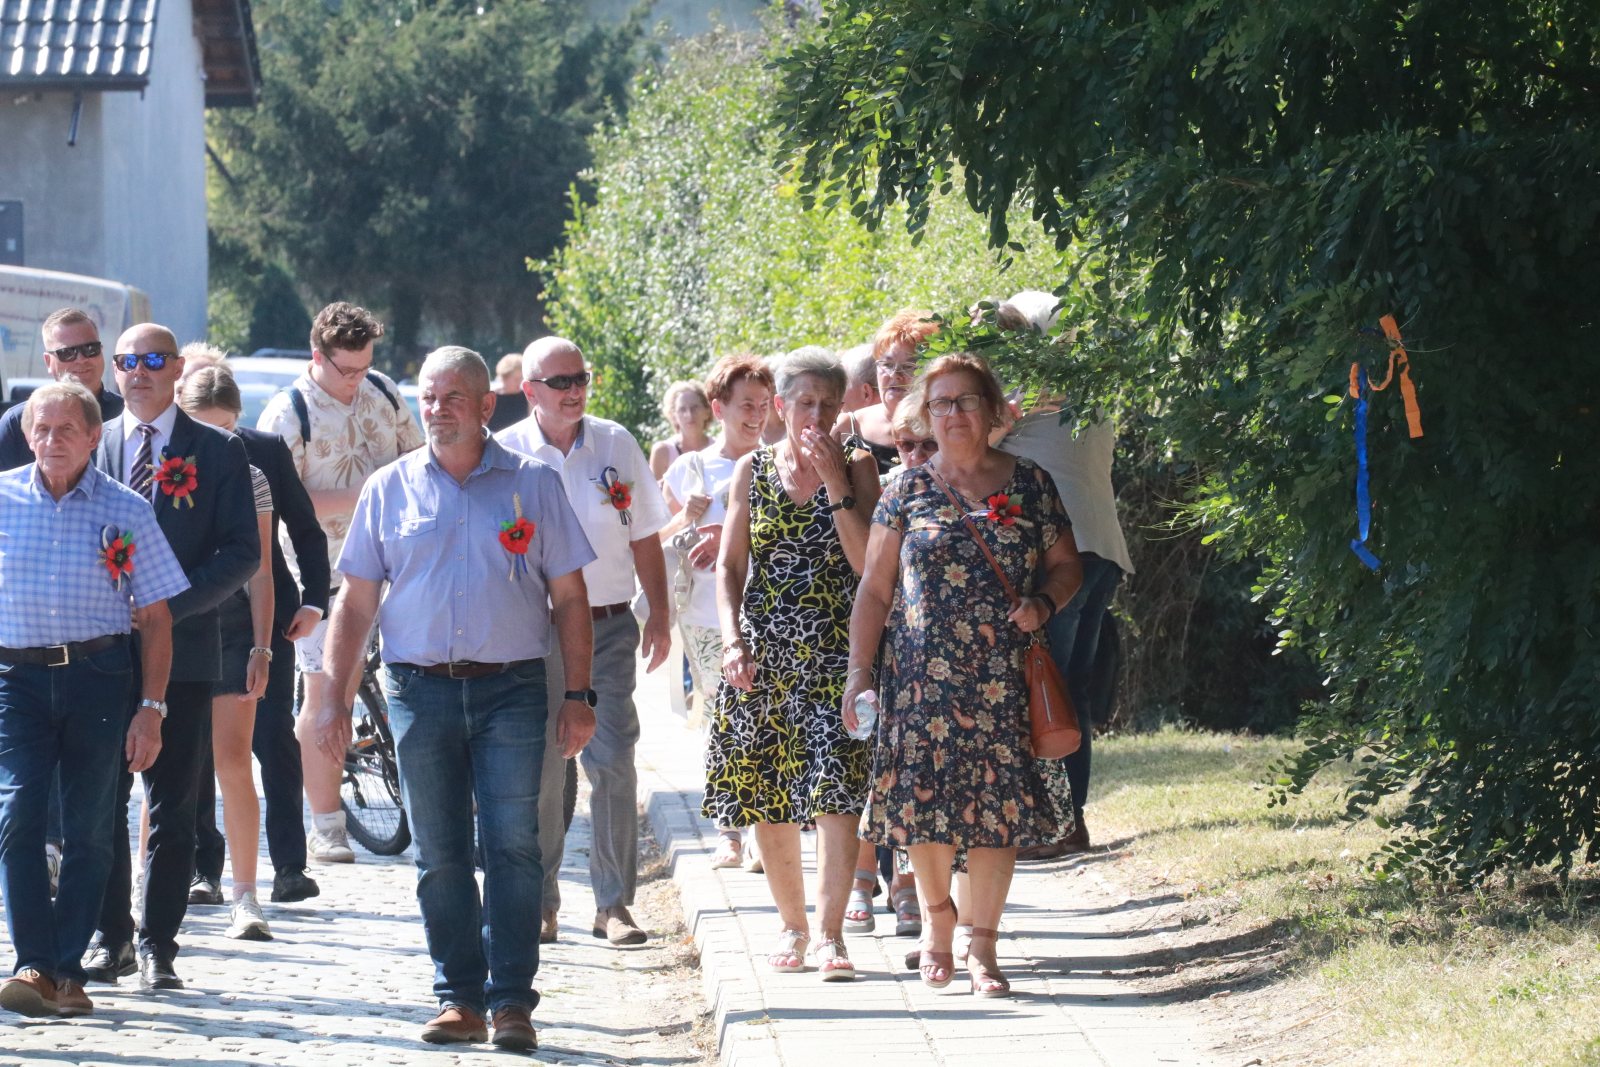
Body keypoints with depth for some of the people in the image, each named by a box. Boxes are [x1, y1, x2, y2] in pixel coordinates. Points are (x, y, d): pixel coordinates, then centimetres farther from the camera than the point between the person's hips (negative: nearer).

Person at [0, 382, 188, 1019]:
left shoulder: (127, 512, 3)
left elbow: (156, 617, 5)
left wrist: (151, 709, -2)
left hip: (98, 677, 0)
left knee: (88, 828, 2)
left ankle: (68, 971, 9)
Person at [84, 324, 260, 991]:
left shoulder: (218, 452, 4)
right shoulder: (90, 445, 10)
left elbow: (242, 553, -1)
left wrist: (171, 607, -13)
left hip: (183, 648, -1)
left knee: (173, 807, 1)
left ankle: (158, 946, 6)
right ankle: (110, 939, 10)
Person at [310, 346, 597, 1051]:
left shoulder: (532, 484, 6)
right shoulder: (390, 489, 10)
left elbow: (569, 596, 8)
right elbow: (357, 602, 11)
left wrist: (578, 695, 1)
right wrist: (334, 700, 5)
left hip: (511, 689, -2)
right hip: (421, 691, 2)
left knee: (512, 847, -7)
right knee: (439, 855, 4)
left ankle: (512, 1001, -5)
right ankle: (459, 998, 10)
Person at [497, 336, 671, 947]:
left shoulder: (616, 446, 6)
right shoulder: (505, 455, 0)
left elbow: (645, 540, 12)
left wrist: (659, 619, 8)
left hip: (609, 625, 1)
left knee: (614, 761, -5)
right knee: (539, 770, 2)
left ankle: (615, 903, 2)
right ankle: (540, 903, 13)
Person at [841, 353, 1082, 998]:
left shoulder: (1029, 485, 8)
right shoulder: (909, 489, 6)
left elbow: (1066, 566, 13)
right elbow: (875, 586, 7)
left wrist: (1043, 604, -8)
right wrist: (859, 668, 0)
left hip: (1002, 678, 0)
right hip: (922, 673, 0)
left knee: (997, 799, -4)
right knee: (924, 795, -4)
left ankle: (983, 944, 4)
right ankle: (936, 915, 20)